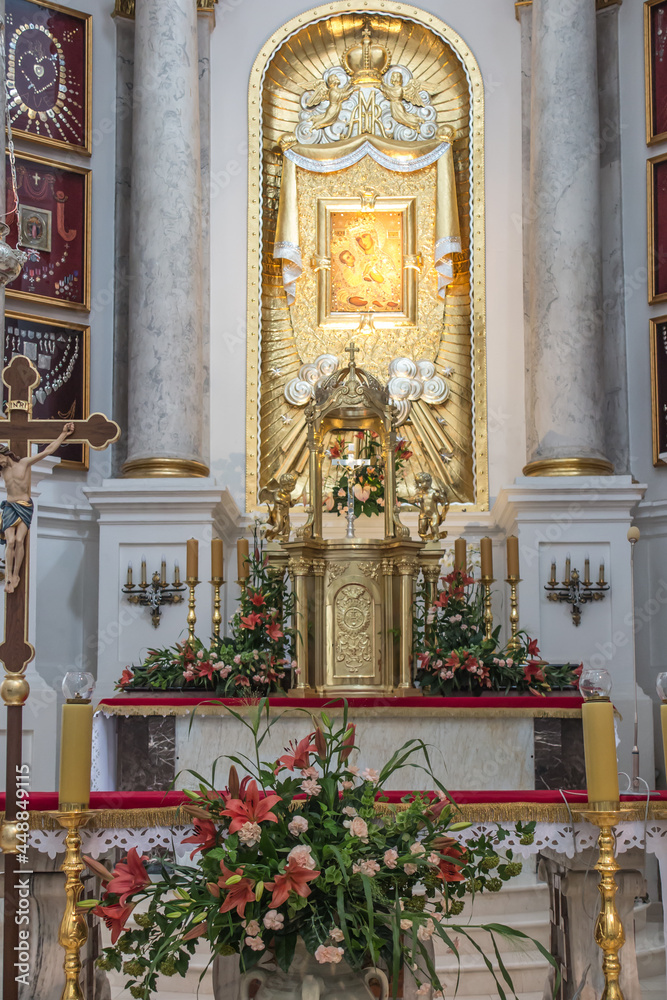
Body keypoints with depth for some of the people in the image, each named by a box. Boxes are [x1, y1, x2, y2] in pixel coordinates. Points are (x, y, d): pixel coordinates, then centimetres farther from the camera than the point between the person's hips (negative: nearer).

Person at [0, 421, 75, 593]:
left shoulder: (25, 463, -2)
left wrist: (64, 434, 1)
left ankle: (16, 575, -6)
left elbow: (48, 450, 0)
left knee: (19, 540, -16)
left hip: (25, 506, -2)